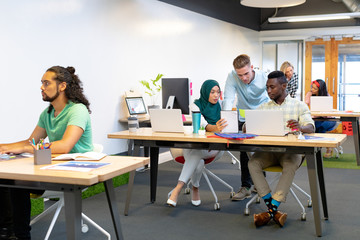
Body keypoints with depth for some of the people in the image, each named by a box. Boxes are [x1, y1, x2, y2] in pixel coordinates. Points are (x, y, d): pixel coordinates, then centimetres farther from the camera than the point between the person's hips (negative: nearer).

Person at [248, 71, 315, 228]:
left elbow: (310, 128, -8)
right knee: (253, 162, -27)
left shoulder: (299, 106, 7)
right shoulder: (264, 107, 15)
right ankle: (273, 210, -28)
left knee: (291, 164, -36)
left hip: (291, 150, -3)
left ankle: (271, 210, -34)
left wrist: (300, 127, -33)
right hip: (268, 150, 3)